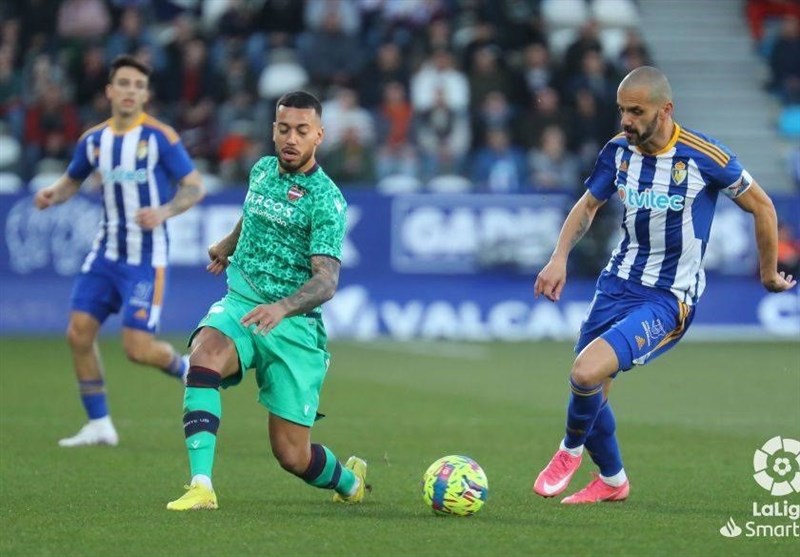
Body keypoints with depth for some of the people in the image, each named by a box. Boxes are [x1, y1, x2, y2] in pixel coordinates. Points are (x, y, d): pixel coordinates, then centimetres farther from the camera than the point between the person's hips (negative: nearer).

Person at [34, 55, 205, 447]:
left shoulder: (160, 137, -10)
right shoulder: (93, 140, 5)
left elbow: (195, 187, -8)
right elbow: (72, 180, 20)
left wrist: (163, 212, -26)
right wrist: (51, 195, -2)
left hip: (145, 257, -5)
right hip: (106, 251, 5)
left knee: (137, 348, -11)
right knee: (79, 333, -3)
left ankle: (186, 370, 22)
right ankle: (99, 425, 9)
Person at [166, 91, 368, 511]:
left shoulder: (326, 200, -11)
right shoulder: (262, 170, 7)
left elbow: (326, 280, -22)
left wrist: (282, 308, -40)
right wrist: (227, 245, 49)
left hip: (294, 324, -4)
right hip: (240, 304, 4)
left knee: (293, 456, -3)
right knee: (204, 356, -33)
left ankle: (349, 480, 33)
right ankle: (201, 486, -37)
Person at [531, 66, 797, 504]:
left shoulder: (703, 156, -16)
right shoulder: (618, 152, -1)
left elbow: (762, 207, -2)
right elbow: (587, 206, 16)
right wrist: (560, 257, 0)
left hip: (668, 299, -6)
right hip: (618, 283, 6)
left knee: (588, 372, -25)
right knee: (589, 390, 7)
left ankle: (571, 449, 5)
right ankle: (612, 481, 33)